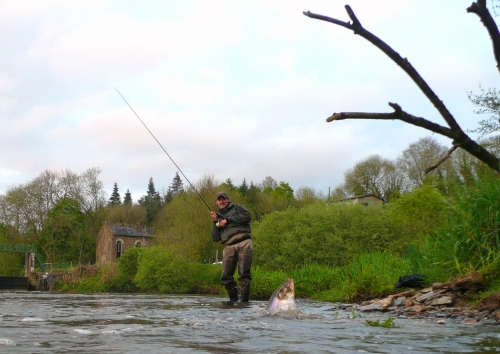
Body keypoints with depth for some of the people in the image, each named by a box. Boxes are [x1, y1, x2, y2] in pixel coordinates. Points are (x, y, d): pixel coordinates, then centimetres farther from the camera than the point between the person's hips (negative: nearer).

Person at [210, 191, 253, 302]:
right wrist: (215, 222, 8)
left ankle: (244, 298, -5)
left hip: (244, 243, -4)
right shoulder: (218, 217, 28)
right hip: (229, 246, 4)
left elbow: (247, 216, -5)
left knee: (244, 273, -10)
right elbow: (215, 238, 20)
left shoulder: (237, 208, 17)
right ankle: (233, 298, 12)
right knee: (226, 276, -3)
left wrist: (228, 220, -1)